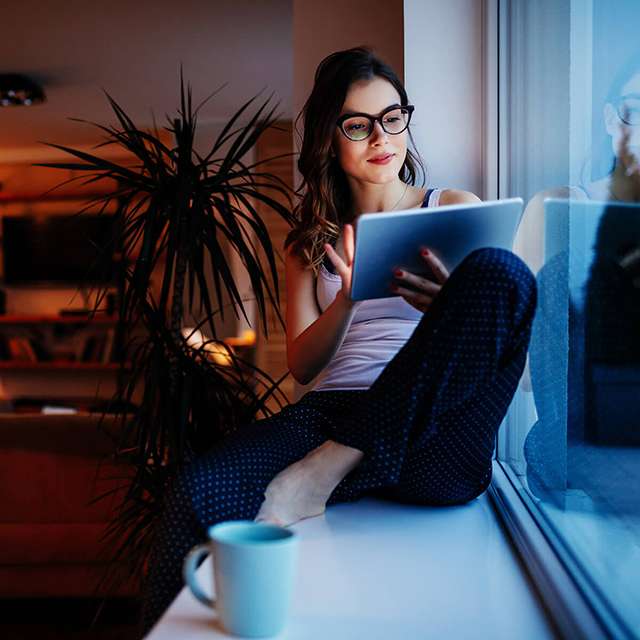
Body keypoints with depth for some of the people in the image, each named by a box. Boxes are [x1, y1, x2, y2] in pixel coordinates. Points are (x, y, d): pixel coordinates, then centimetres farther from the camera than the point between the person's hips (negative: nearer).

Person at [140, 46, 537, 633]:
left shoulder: (458, 209, 17)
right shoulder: (312, 242, 21)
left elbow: (501, 297, 10)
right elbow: (302, 366, 12)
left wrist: (449, 309, -14)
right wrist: (347, 300, -9)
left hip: (430, 432, 0)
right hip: (330, 410, 1)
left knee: (501, 270, -29)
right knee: (199, 490, -31)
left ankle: (329, 471, -29)